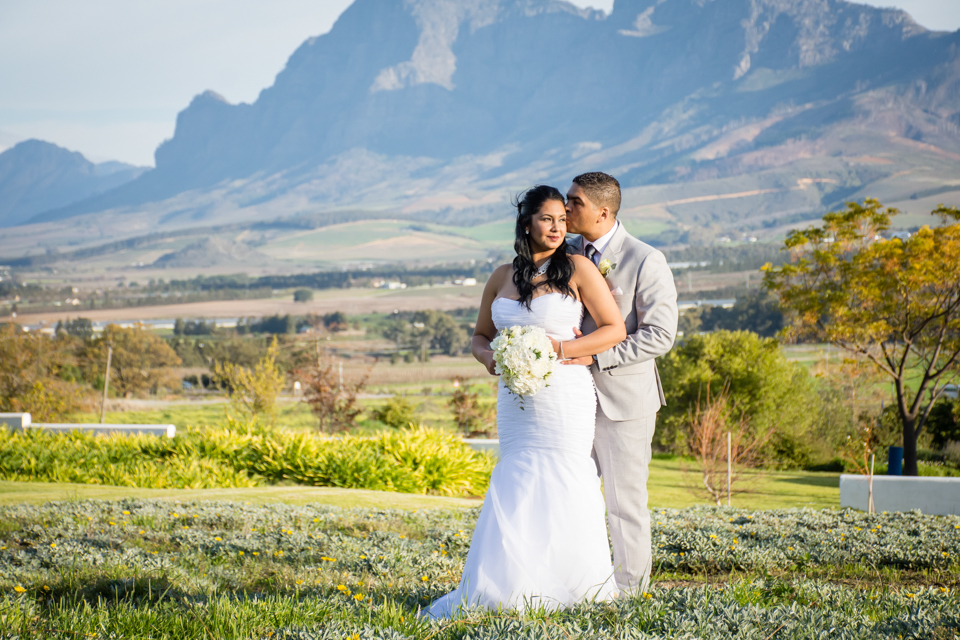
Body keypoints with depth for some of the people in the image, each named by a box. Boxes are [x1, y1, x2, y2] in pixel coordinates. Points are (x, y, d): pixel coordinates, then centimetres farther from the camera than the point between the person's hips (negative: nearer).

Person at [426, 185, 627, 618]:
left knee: (560, 494, -6)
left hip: (565, 398, -4)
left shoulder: (577, 269, -2)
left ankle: (587, 593, 4)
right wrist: (489, 357, -2)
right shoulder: (502, 277, 12)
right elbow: (480, 337, 21)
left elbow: (614, 330, -3)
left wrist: (557, 348, -13)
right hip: (515, 400, 4)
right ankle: (512, 590, 7)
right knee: (517, 493, 3)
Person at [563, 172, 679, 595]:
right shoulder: (568, 255, 9)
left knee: (625, 501, 2)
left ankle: (630, 589, 12)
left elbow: (660, 335, -14)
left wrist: (596, 356, -20)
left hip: (623, 398, -5)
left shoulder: (646, 261, -9)